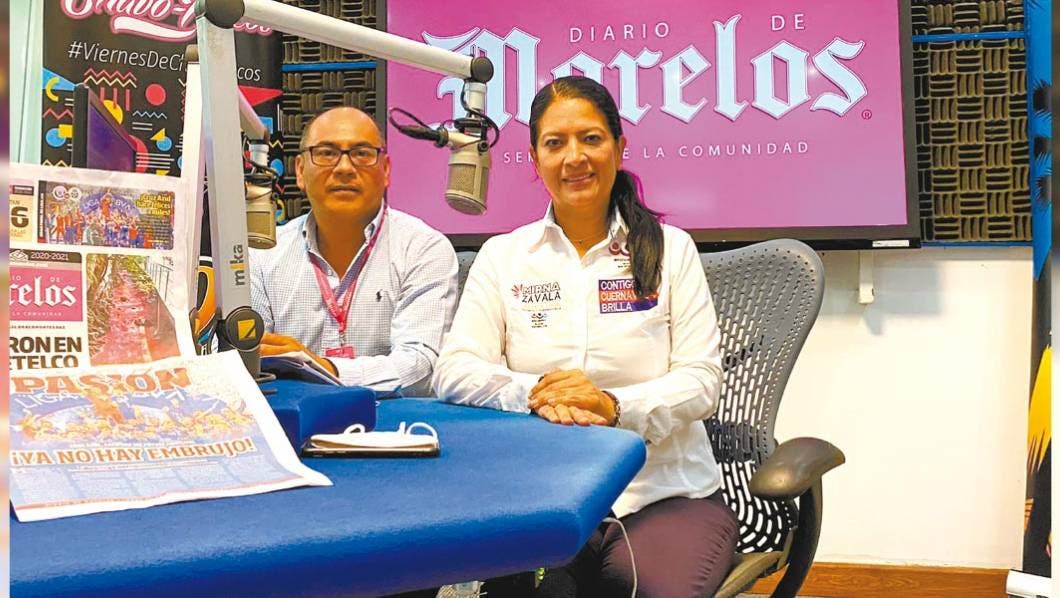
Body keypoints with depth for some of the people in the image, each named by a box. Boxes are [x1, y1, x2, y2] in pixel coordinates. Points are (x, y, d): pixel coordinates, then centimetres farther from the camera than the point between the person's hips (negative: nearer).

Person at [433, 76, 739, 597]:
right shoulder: (503, 256, 9)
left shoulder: (670, 248, 6)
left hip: (665, 494, 0)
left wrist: (614, 406, -21)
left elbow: (702, 379, -2)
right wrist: (535, 395, -22)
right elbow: (453, 371, -2)